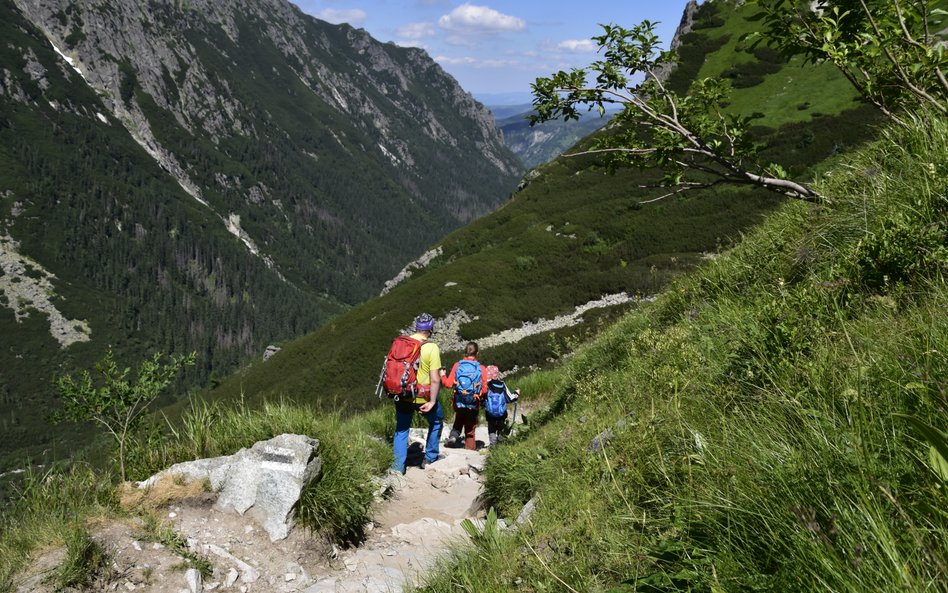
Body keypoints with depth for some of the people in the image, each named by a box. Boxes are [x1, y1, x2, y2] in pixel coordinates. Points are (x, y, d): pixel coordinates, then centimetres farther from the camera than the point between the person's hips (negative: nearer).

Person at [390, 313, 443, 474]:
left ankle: (398, 467, 17)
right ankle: (430, 458, 29)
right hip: (423, 398, -4)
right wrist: (432, 401, -12)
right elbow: (435, 379, -20)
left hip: (402, 395, 4)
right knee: (437, 421, 23)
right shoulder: (431, 348, -16)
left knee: (401, 429, 18)